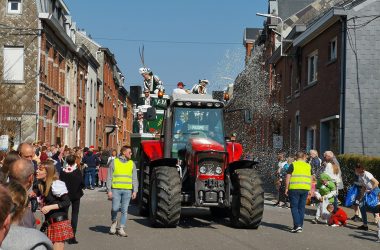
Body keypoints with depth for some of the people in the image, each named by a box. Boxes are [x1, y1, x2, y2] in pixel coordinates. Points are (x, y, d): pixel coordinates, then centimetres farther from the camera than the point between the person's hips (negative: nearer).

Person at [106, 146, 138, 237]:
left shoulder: (132, 164, 10)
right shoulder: (114, 162, 4)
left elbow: (134, 178, 10)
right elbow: (109, 177, 4)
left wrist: (135, 191, 1)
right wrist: (109, 190, -4)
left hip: (127, 190, 2)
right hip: (116, 189, -2)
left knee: (124, 210, 2)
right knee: (115, 208, -6)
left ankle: (121, 229, 9)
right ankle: (114, 222, 23)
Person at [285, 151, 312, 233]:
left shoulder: (293, 165, 0)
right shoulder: (308, 166, 12)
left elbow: (288, 177, -4)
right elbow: (310, 178, 12)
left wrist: (286, 188, 1)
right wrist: (310, 189, 17)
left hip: (294, 188, -4)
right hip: (305, 189, 4)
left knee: (294, 207, -1)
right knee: (302, 208, 10)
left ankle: (297, 225, -13)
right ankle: (300, 226, 12)